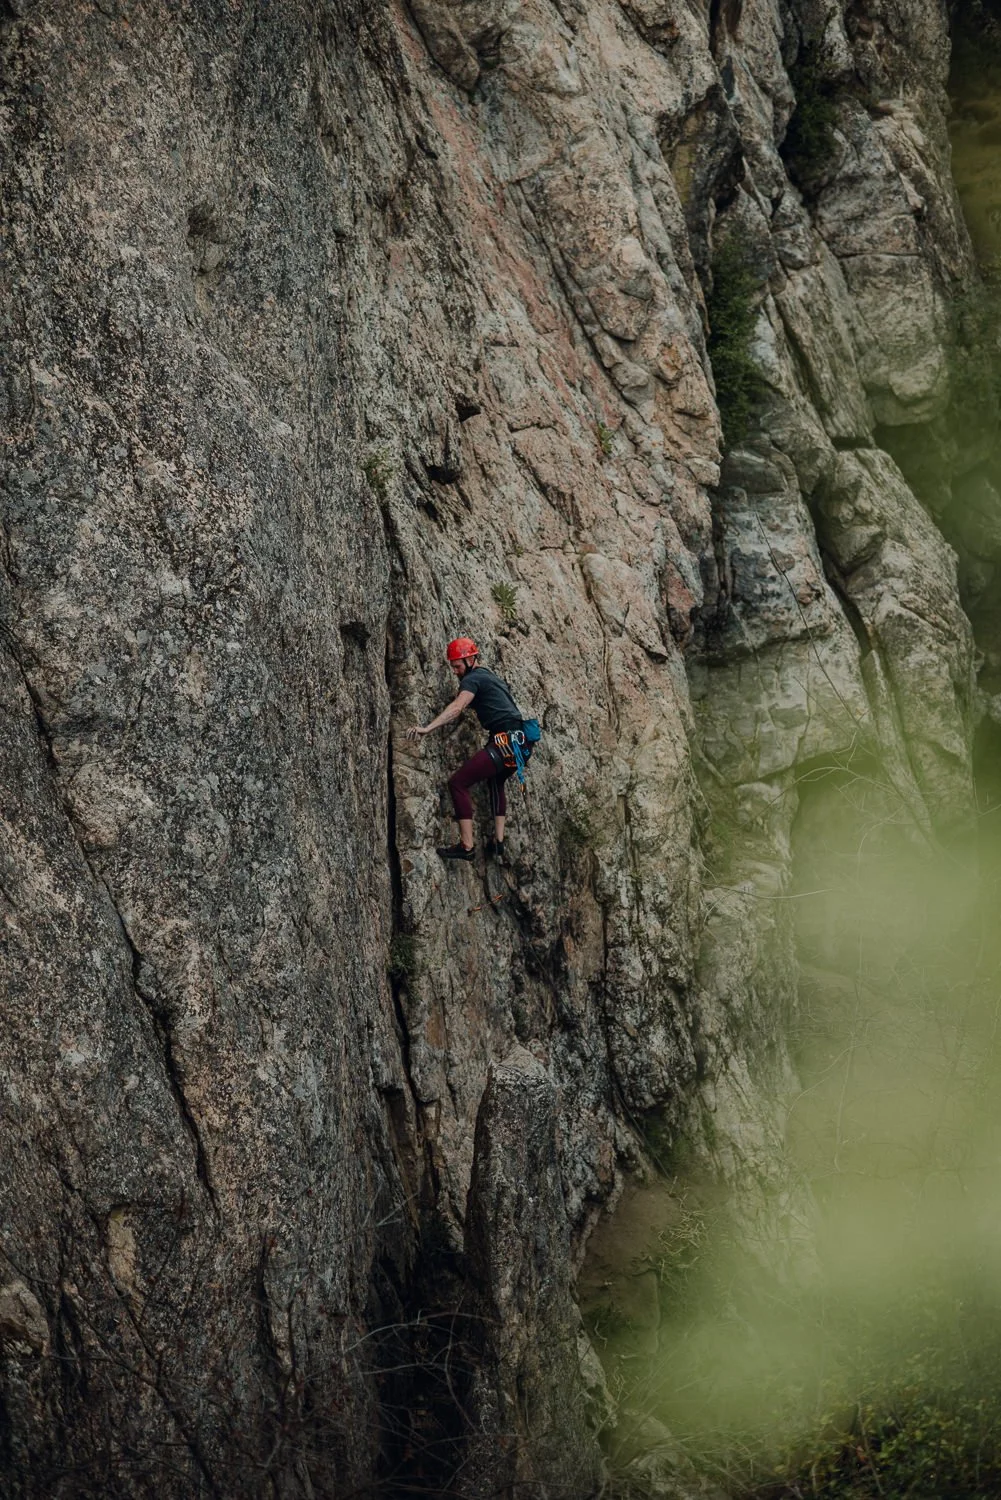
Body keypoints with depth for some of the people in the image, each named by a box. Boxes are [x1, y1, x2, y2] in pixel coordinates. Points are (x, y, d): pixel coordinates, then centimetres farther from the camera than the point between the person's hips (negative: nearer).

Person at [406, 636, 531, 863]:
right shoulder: (491, 677, 24)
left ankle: (467, 846, -14)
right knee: (495, 782, 35)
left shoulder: (472, 679, -4)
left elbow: (457, 708, -21)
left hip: (505, 740, -10)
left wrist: (427, 728, -30)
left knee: (458, 782, -10)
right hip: (521, 743, 10)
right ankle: (499, 842, 29)